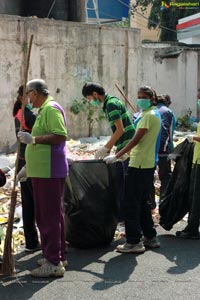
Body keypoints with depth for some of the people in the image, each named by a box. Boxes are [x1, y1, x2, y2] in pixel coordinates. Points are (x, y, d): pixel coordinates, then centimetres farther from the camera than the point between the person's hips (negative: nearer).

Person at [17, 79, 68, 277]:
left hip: (49, 173, -10)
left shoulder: (51, 109, -12)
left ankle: (54, 263, -4)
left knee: (50, 216, -8)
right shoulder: (43, 110, 19)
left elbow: (60, 136, -23)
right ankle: (57, 256, 24)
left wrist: (33, 139, -22)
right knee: (50, 215, 15)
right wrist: (28, 167, 27)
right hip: (42, 172, 10)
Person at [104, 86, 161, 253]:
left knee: (131, 204, -7)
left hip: (139, 165, -10)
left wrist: (116, 157, -17)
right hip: (149, 163, 10)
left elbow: (136, 140, -18)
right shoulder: (155, 114, 17)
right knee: (143, 202, 16)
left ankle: (134, 242, -5)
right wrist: (127, 154, 20)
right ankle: (150, 238, 21)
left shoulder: (149, 115, -13)